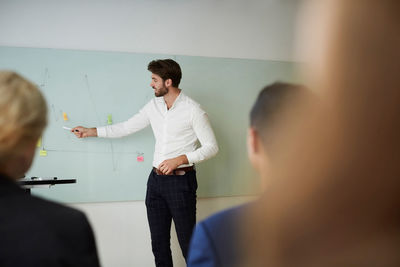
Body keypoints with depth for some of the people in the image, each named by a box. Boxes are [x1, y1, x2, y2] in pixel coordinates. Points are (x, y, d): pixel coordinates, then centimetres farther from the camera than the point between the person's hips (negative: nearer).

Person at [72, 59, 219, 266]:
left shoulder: (193, 110, -10)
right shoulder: (153, 106, 9)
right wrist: (90, 131, 19)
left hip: (181, 181, -6)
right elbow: (126, 128, 18)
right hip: (156, 179, 6)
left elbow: (211, 146, -9)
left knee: (187, 242, -1)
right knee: (159, 242, 12)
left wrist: (179, 159, -18)